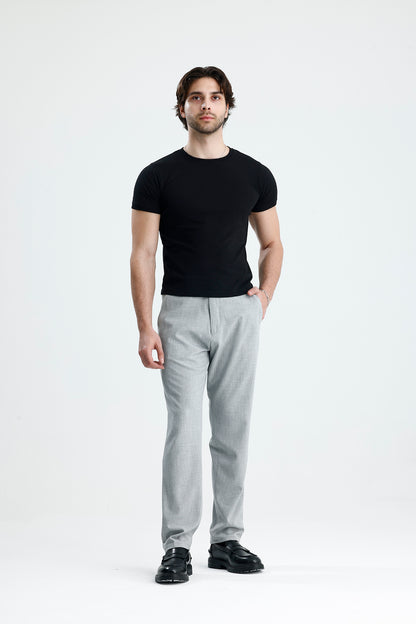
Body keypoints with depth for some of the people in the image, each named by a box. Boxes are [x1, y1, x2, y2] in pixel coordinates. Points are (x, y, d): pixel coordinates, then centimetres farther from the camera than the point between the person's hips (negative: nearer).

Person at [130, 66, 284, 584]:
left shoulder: (255, 175, 6)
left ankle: (227, 540, 17)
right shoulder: (157, 176, -1)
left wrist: (265, 293, -2)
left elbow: (272, 243, 16)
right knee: (184, 428, -8)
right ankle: (177, 547, -1)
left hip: (239, 313, 3)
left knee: (232, 430, 7)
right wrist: (145, 327, -11)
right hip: (182, 314, -2)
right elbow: (142, 255, -3)